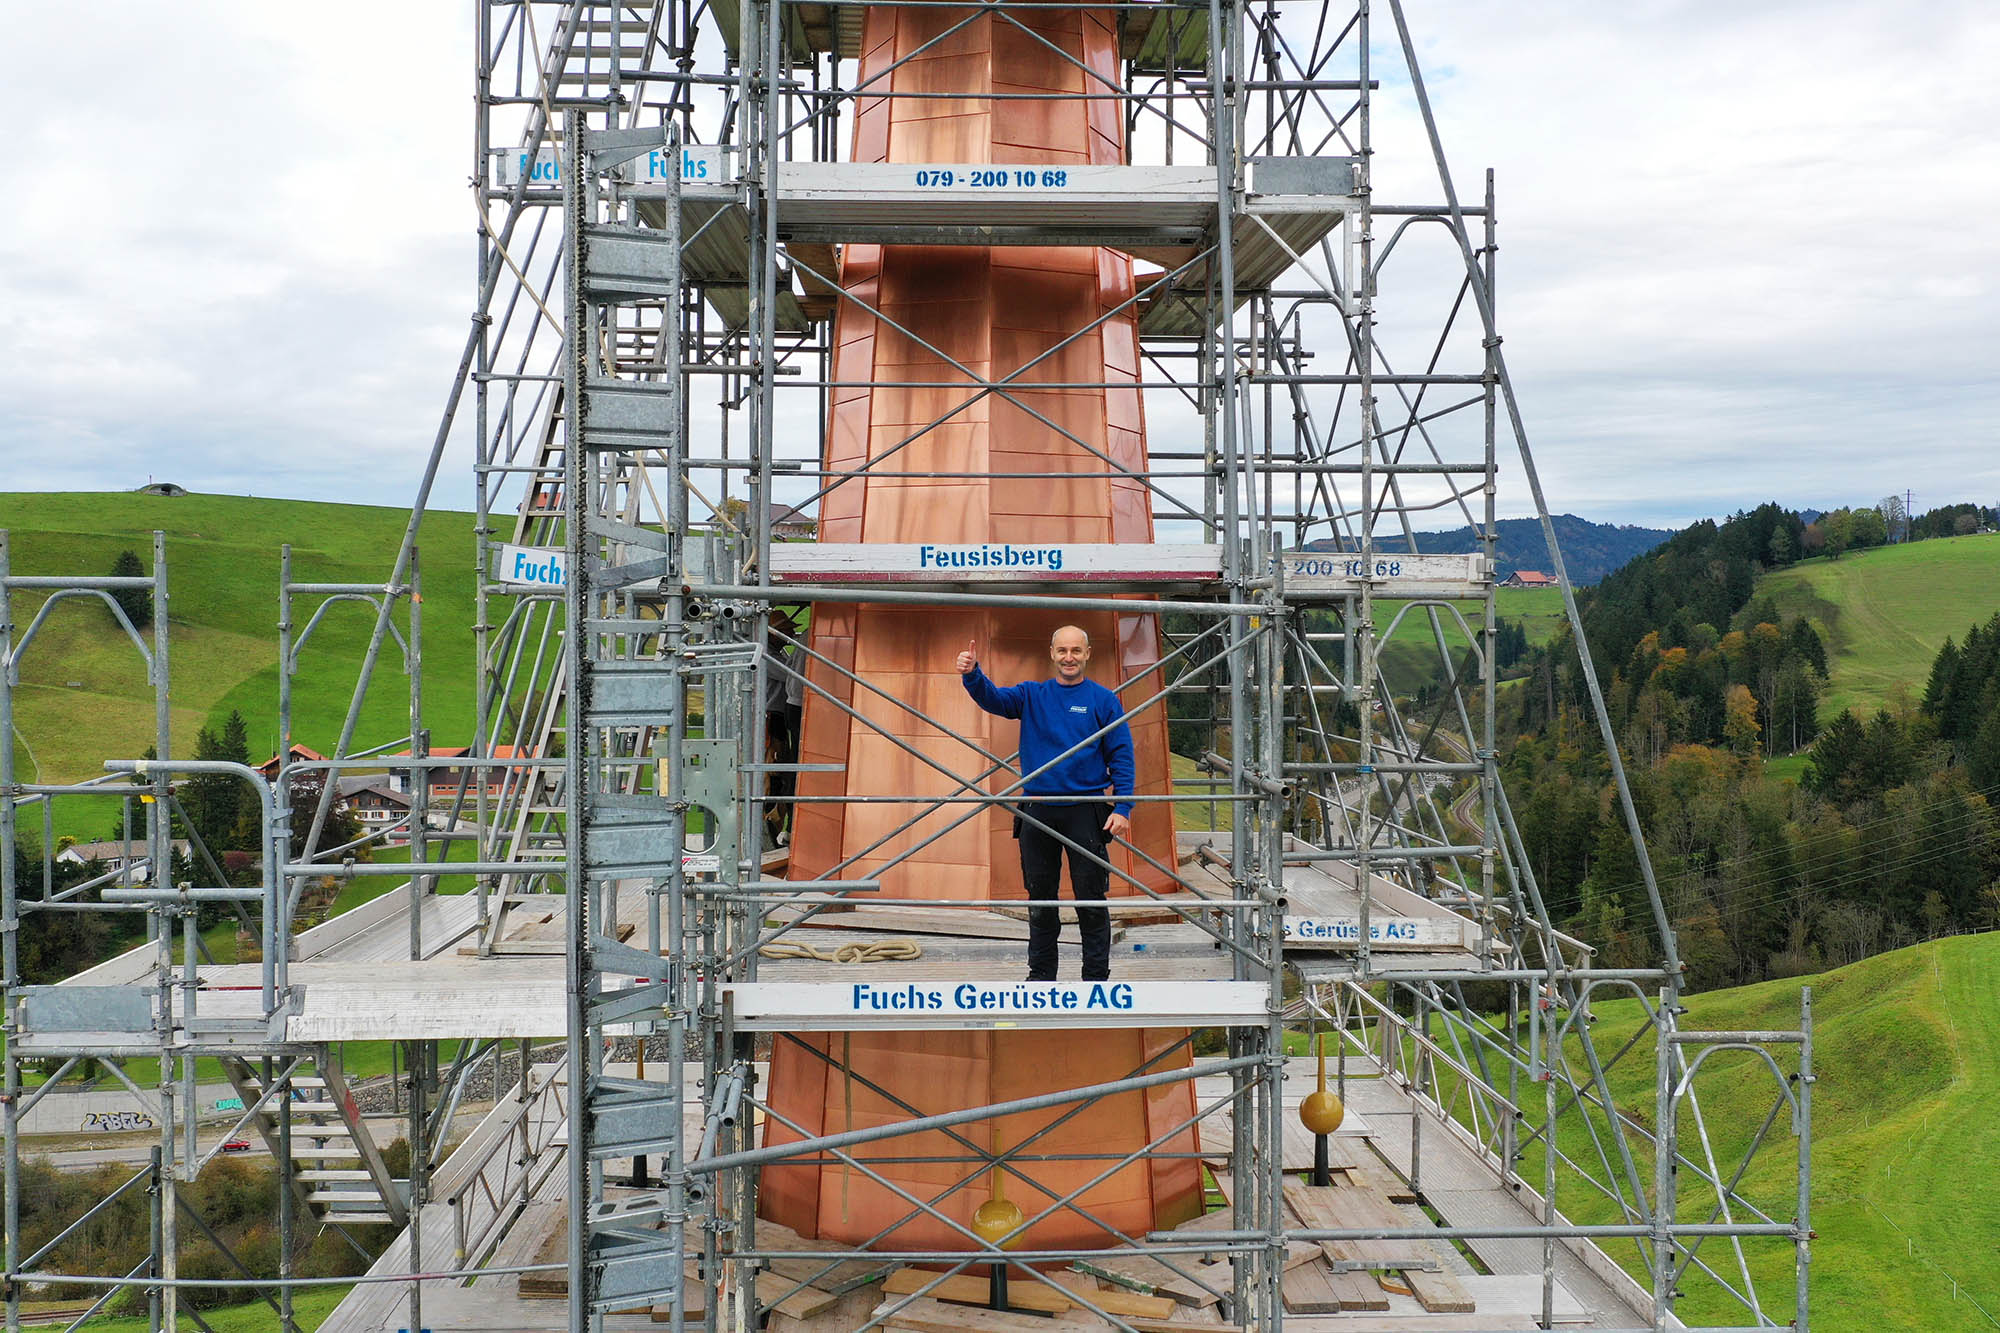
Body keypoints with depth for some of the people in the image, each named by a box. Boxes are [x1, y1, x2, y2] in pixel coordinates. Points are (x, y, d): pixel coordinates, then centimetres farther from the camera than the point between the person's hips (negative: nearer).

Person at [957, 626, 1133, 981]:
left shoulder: (1103, 700, 2)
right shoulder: (1032, 695, 9)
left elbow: (1121, 757, 0)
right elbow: (993, 698, -8)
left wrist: (1122, 808, -10)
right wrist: (971, 674, -29)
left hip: (1085, 812, -3)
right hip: (1037, 812, 3)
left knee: (1091, 901, -1)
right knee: (1040, 900, 10)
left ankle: (1096, 977, 8)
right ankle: (1040, 975, 20)